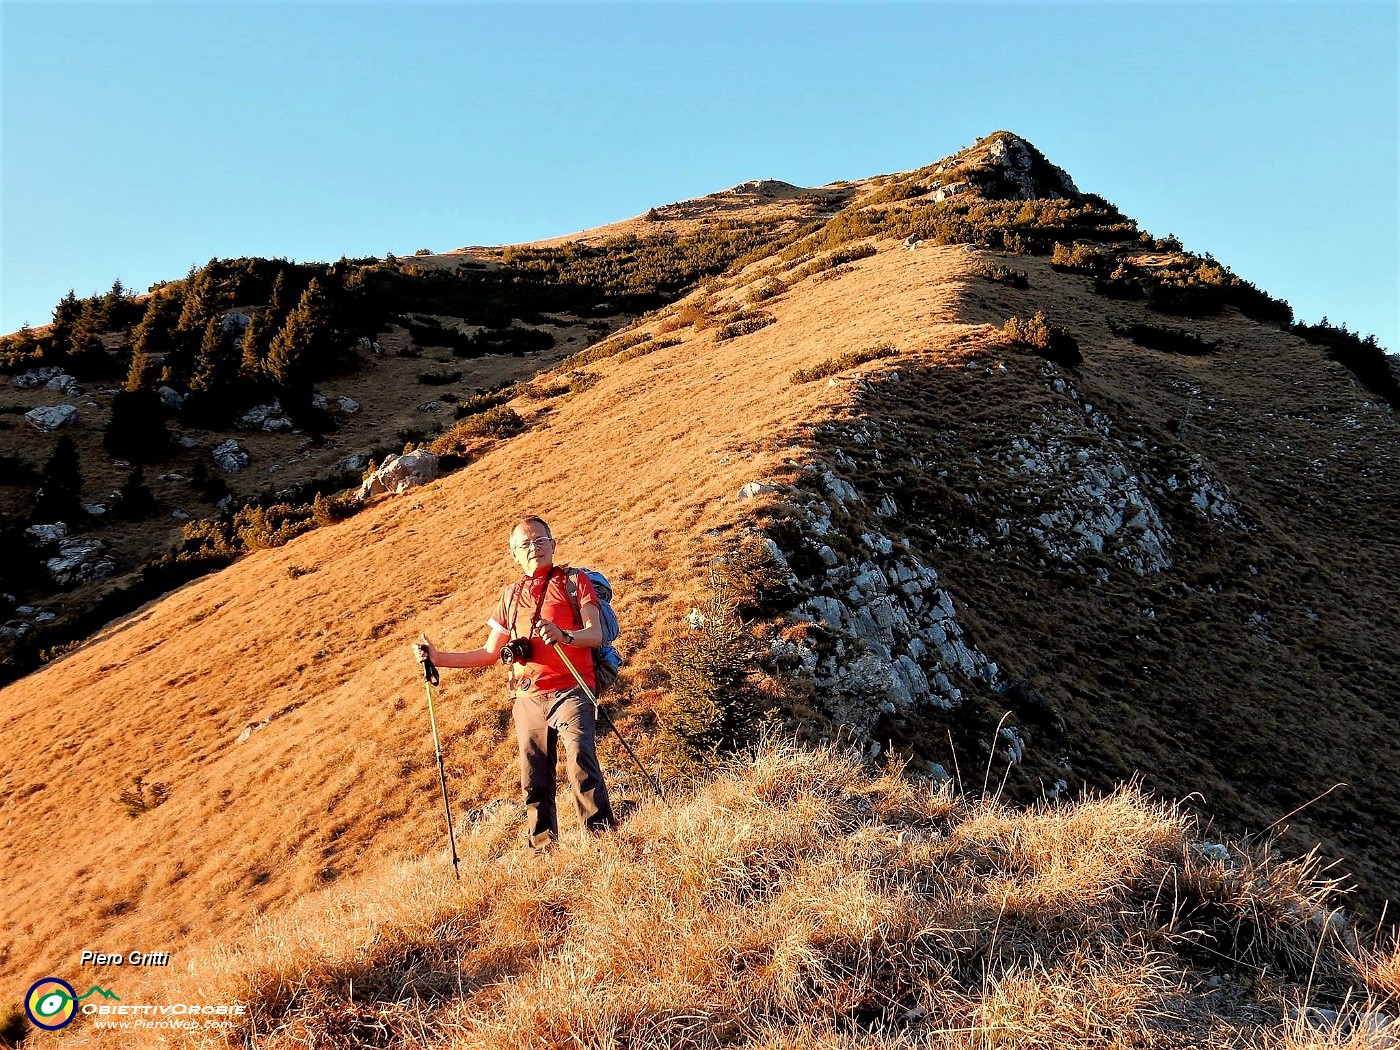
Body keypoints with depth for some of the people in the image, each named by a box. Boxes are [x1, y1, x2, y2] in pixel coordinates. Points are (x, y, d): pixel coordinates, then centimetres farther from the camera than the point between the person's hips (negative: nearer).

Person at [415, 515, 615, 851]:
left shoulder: (574, 581, 5)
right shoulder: (511, 595, 18)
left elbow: (595, 634, -7)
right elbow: (490, 653, 21)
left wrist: (563, 635, -27)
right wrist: (438, 658, 12)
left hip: (570, 692, -4)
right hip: (528, 698, 5)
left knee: (580, 757, -24)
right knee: (535, 782, 4)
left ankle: (602, 837, -22)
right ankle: (544, 851, 13)